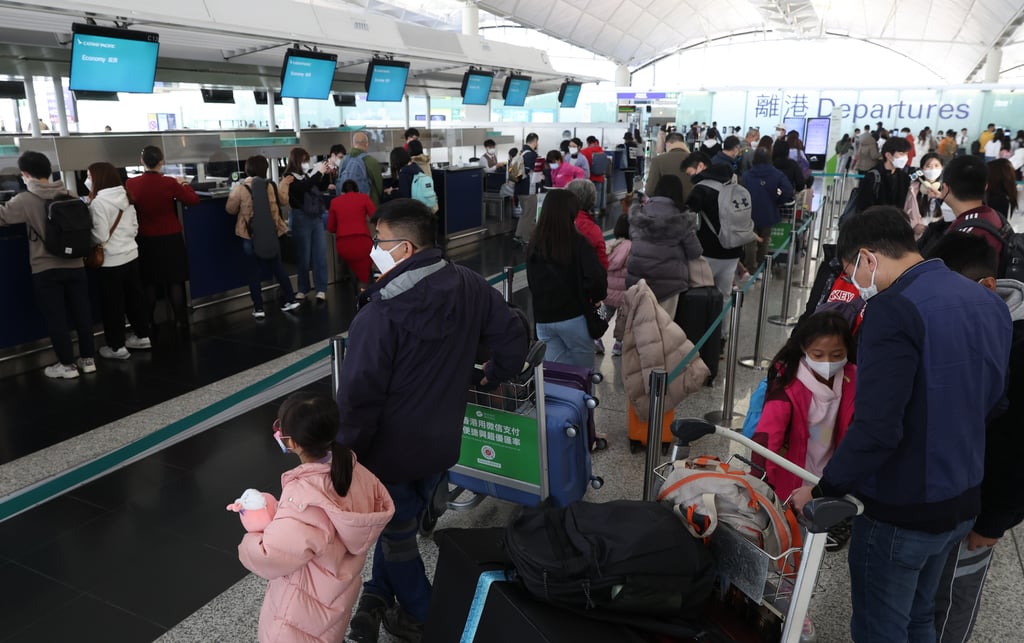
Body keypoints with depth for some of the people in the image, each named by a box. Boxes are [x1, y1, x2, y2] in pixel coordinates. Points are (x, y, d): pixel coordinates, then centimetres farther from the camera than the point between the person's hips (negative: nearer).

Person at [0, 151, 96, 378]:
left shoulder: (25, 200, -11)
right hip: (75, 265, 4)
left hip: (45, 269, -4)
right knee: (81, 313, 11)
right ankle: (88, 359, 18)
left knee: (56, 318, 5)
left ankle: (67, 365, 11)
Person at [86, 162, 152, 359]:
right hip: (131, 255, 7)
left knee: (112, 304, 2)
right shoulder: (125, 197, 6)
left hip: (111, 261, -7)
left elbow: (100, 236, -17)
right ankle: (142, 336, 26)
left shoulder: (98, 202, -17)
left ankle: (117, 347, 9)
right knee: (135, 297, 16)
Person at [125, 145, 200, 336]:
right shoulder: (170, 183, -14)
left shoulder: (131, 184, -7)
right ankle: (181, 321, 9)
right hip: (170, 239, -2)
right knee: (174, 281, 6)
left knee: (150, 282, 13)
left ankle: (149, 322, 19)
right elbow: (194, 200, -4)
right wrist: (183, 184, 11)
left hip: (145, 240, 2)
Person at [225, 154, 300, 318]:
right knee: (277, 267, 16)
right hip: (271, 235, 3)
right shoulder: (271, 186, -1)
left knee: (254, 271, 5)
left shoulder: (240, 188, -10)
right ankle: (290, 299, 18)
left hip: (250, 237, -2)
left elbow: (230, 209, 1)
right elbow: (284, 201, 16)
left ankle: (258, 308, 5)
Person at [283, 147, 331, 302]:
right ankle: (302, 288, 17)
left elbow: (322, 187, 17)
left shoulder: (309, 173, 6)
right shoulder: (290, 177, -6)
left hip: (317, 217, 4)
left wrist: (325, 173, 0)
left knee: (320, 253, 1)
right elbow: (303, 187, -24)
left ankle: (321, 289, 5)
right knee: (303, 255, 4)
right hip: (301, 218, -4)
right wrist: (318, 172, -20)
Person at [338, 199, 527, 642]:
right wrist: (494, 375, 21)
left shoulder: (380, 312, -27)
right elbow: (512, 336, 3)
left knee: (396, 537, 18)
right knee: (400, 524, 26)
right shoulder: (470, 287, -8)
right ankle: (379, 597, 37)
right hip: (441, 442, 6)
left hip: (390, 448, -5)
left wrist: (345, 454, -10)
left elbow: (359, 397, -23)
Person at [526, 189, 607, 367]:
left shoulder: (533, 245, 3)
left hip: (543, 319, 4)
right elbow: (596, 278, -22)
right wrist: (596, 297, -2)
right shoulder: (578, 243, -12)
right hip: (574, 318, -4)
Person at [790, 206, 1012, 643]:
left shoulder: (894, 310, -25)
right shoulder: (989, 303, 3)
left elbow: (876, 428, -30)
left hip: (901, 509, -8)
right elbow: (992, 399, 14)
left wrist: (823, 489, -17)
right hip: (962, 501, 8)